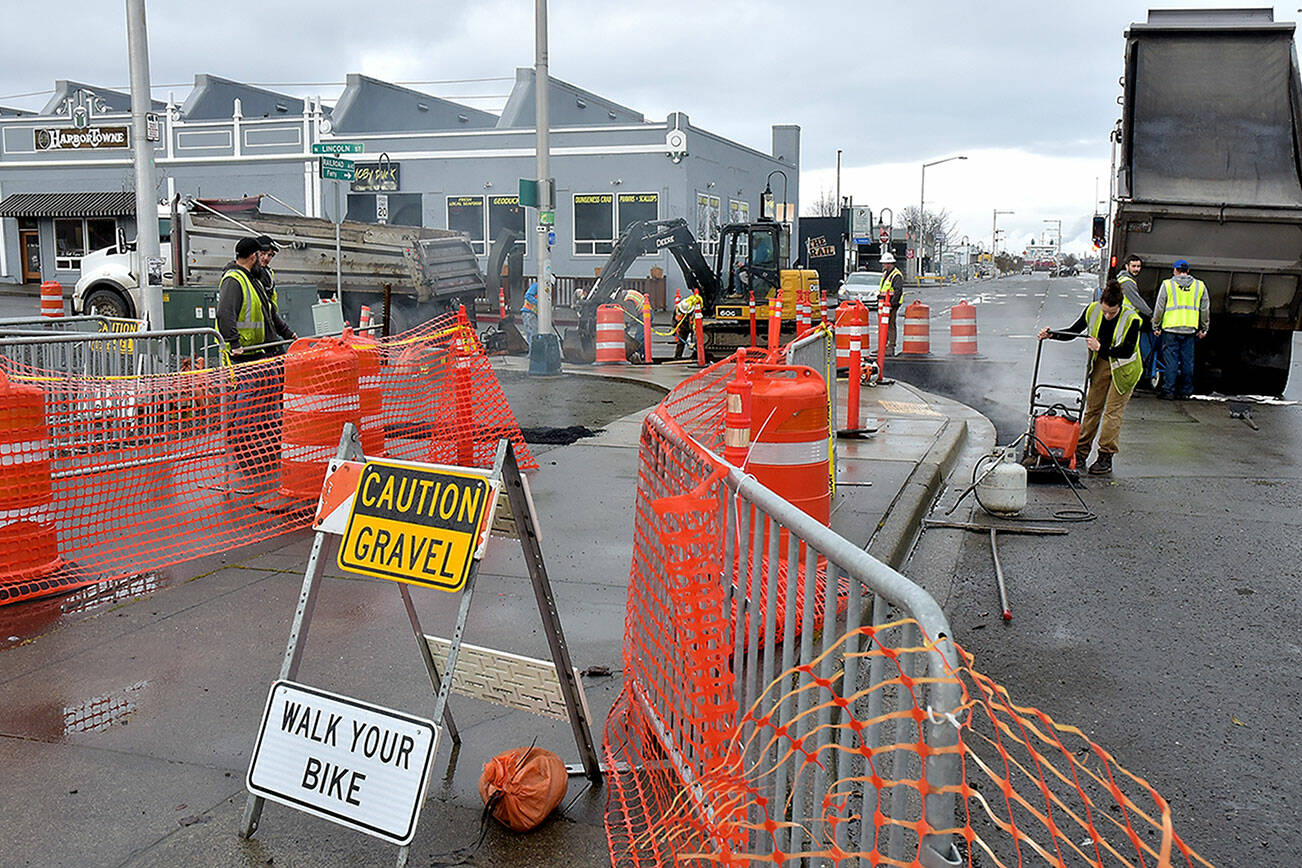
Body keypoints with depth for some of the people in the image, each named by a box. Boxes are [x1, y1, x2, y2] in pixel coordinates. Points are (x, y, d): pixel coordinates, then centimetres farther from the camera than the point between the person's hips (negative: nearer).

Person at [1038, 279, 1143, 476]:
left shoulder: (1132, 320, -24)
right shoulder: (1092, 310, -12)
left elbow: (1127, 351, -24)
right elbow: (1072, 332, -1)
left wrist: (1100, 348, -31)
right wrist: (1051, 335, -16)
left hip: (1123, 368, -4)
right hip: (1100, 364, 4)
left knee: (1113, 411, -4)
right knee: (1092, 407, 8)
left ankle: (1105, 458, 1)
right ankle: (1081, 452, 14)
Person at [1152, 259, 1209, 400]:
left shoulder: (1167, 284, -1)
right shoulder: (1200, 286, 9)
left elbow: (1159, 308, -1)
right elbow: (1205, 309, 13)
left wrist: (1156, 326, 7)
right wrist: (1203, 329, 20)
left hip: (1170, 329, -3)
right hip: (1190, 330, 3)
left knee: (1170, 361, 0)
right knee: (1187, 361, 9)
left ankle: (1168, 391, 0)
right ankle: (1185, 391, 13)